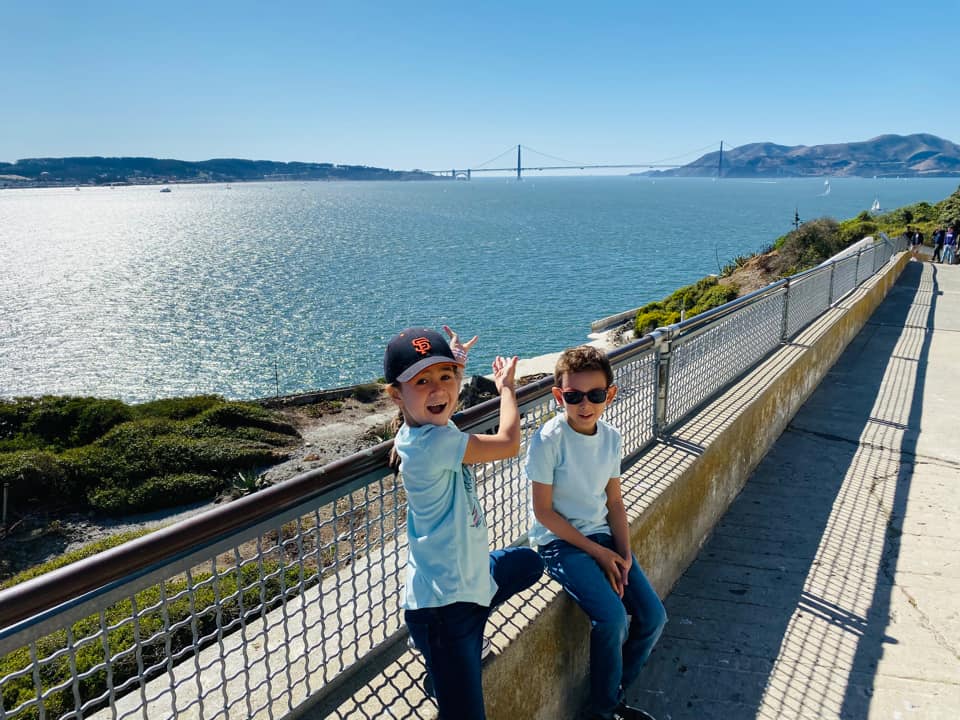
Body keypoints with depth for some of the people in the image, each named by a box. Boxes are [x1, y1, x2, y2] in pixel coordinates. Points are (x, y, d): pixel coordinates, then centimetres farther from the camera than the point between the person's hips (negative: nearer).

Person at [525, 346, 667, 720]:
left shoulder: (611, 437, -1)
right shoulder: (549, 440, -19)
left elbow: (614, 501, 7)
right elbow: (544, 511, -15)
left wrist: (624, 553, -6)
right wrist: (598, 553, -14)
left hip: (602, 535, 6)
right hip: (561, 541, -6)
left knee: (652, 617, -1)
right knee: (612, 617, -22)